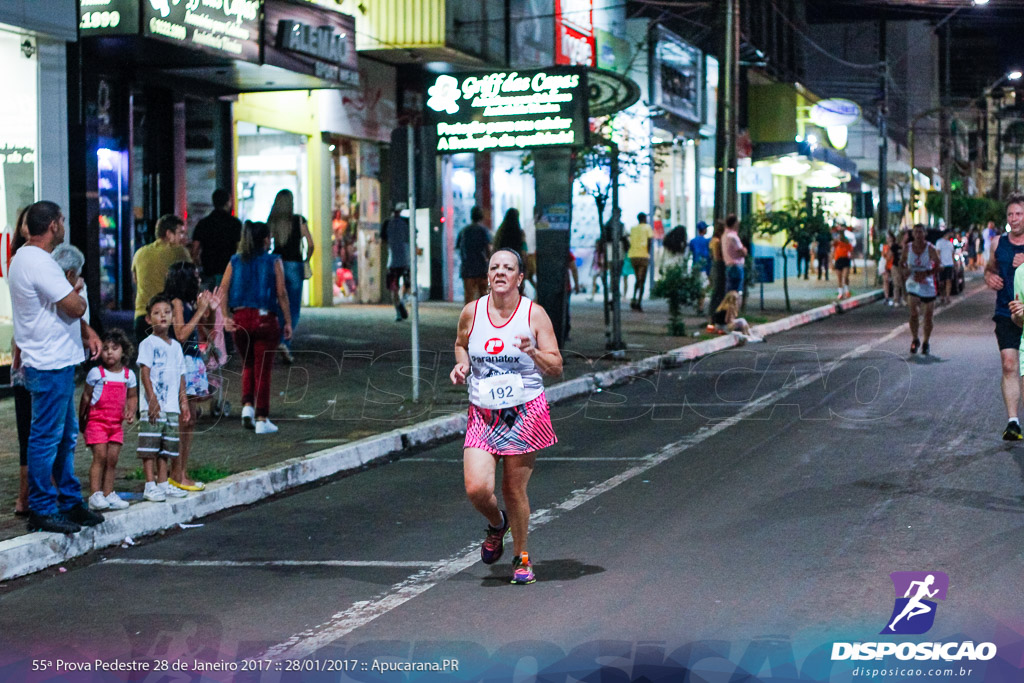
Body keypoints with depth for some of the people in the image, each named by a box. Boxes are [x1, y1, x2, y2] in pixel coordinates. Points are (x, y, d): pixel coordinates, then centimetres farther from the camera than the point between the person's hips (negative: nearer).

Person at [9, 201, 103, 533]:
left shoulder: (24, 257, 15)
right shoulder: (38, 263, -20)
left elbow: (64, 308, 20)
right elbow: (75, 306, -22)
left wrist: (87, 331, 8)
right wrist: (78, 290, 0)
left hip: (57, 362, 11)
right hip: (50, 364, -11)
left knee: (66, 435, 18)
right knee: (47, 437, -3)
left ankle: (69, 501, 27)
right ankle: (42, 510, 3)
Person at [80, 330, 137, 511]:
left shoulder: (129, 375, 7)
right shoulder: (96, 373, -4)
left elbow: (132, 396, 17)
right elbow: (86, 397, 3)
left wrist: (131, 412, -2)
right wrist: (82, 419, 6)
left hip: (117, 423, 4)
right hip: (97, 420, -4)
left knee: (112, 459, 4)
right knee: (100, 457, -11)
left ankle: (108, 494, 11)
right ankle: (95, 495, -12)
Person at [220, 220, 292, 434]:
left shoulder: (235, 261, 10)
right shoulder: (274, 261, 0)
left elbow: (223, 290, -1)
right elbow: (281, 294, -5)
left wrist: (226, 316, -5)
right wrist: (288, 322, -1)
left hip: (240, 319, 3)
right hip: (264, 319, -3)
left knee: (248, 365, 21)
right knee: (263, 369, 3)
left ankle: (247, 405, 2)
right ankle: (262, 419, 4)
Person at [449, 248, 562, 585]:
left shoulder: (534, 314, -3)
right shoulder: (472, 312, 2)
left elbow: (556, 368, -2)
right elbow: (461, 343, 24)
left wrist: (533, 352, -21)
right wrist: (461, 365, 3)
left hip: (525, 412, -2)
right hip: (482, 415, 2)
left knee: (514, 490, 2)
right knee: (476, 488, -12)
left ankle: (521, 557, 25)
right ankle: (496, 525, 23)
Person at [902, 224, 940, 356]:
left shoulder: (930, 249, -7)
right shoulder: (908, 248, 0)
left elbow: (938, 265, -8)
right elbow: (902, 262, 13)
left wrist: (926, 273, -24)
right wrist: (905, 269, -9)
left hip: (928, 285, 0)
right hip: (913, 284, 1)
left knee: (928, 316, 6)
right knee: (914, 313, -18)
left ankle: (926, 343, 23)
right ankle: (915, 339, 3)